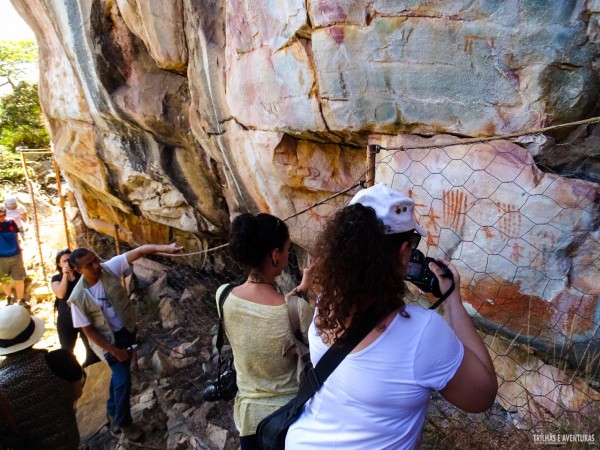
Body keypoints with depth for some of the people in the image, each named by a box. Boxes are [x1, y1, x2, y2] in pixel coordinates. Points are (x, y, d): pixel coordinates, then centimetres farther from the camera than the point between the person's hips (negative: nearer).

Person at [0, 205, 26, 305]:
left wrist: (20, 249, 9)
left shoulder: (11, 222, -3)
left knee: (19, 279, 5)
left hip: (16, 255, 1)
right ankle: (9, 297, 38)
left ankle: (21, 300, 17)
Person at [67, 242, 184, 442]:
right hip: (108, 340, -4)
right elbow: (88, 330, -15)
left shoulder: (109, 268, -19)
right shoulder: (78, 298, -22)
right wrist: (114, 351, -14)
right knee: (123, 380, 0)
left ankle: (112, 412, 47)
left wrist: (164, 248, -46)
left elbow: (139, 251, -29)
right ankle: (123, 422, 27)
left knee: (119, 374, 21)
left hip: (127, 330, 4)